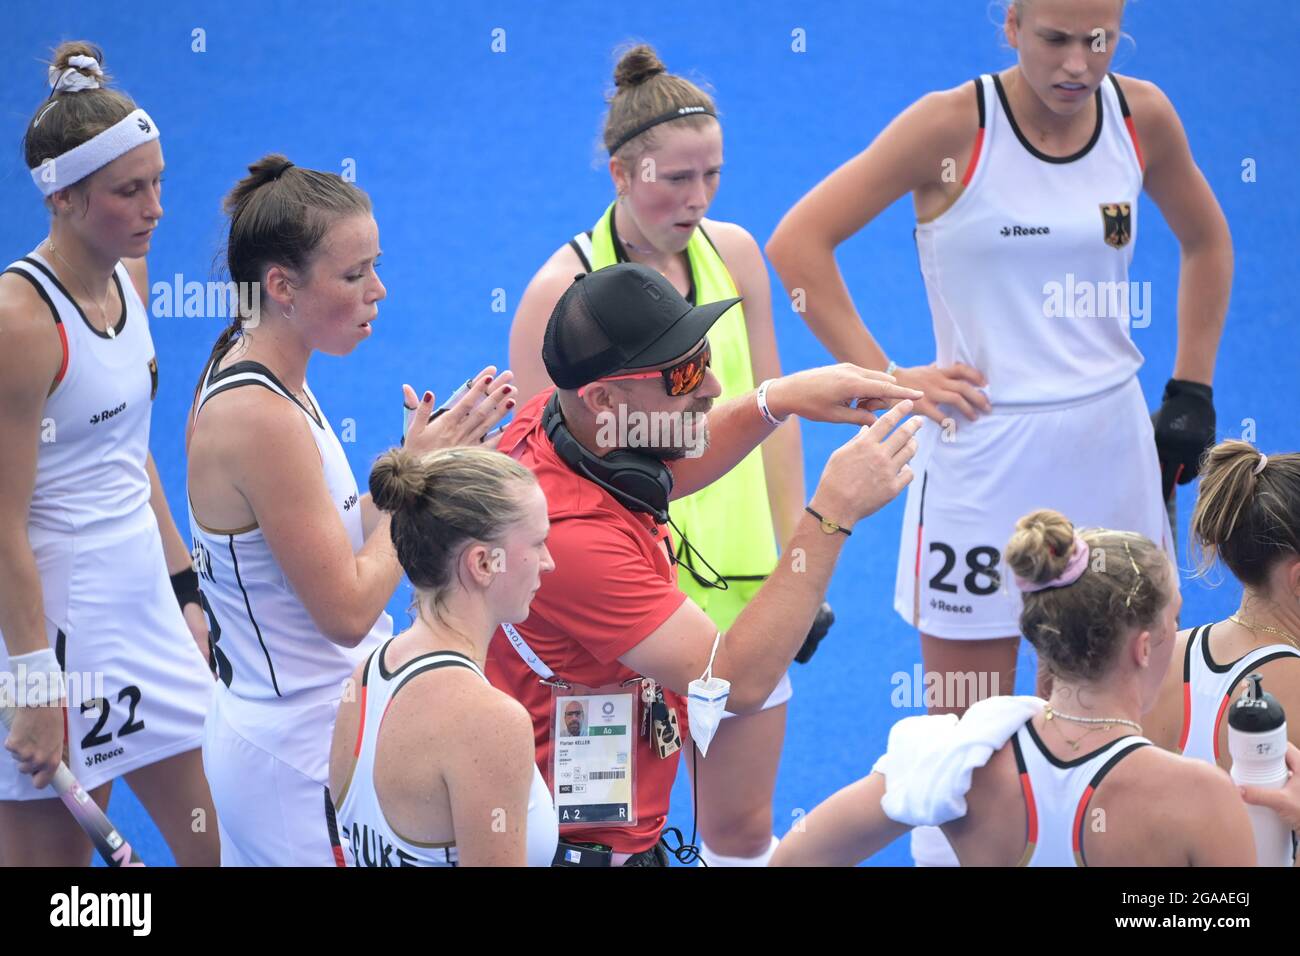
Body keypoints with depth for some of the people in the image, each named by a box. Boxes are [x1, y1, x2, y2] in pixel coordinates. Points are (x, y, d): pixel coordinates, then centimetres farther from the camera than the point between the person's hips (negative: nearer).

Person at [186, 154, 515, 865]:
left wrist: (430, 452, -1)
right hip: (301, 763, -10)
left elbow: (338, 540, 8)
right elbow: (348, 608, -21)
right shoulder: (260, 420, -24)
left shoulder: (243, 375, 6)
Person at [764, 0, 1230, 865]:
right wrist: (883, 380, -14)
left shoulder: (1141, 117, 0)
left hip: (1113, 446, 4)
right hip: (987, 453, -4)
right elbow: (798, 243, -12)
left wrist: (1192, 390, 12)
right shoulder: (954, 126, -12)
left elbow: (1206, 241, 19)